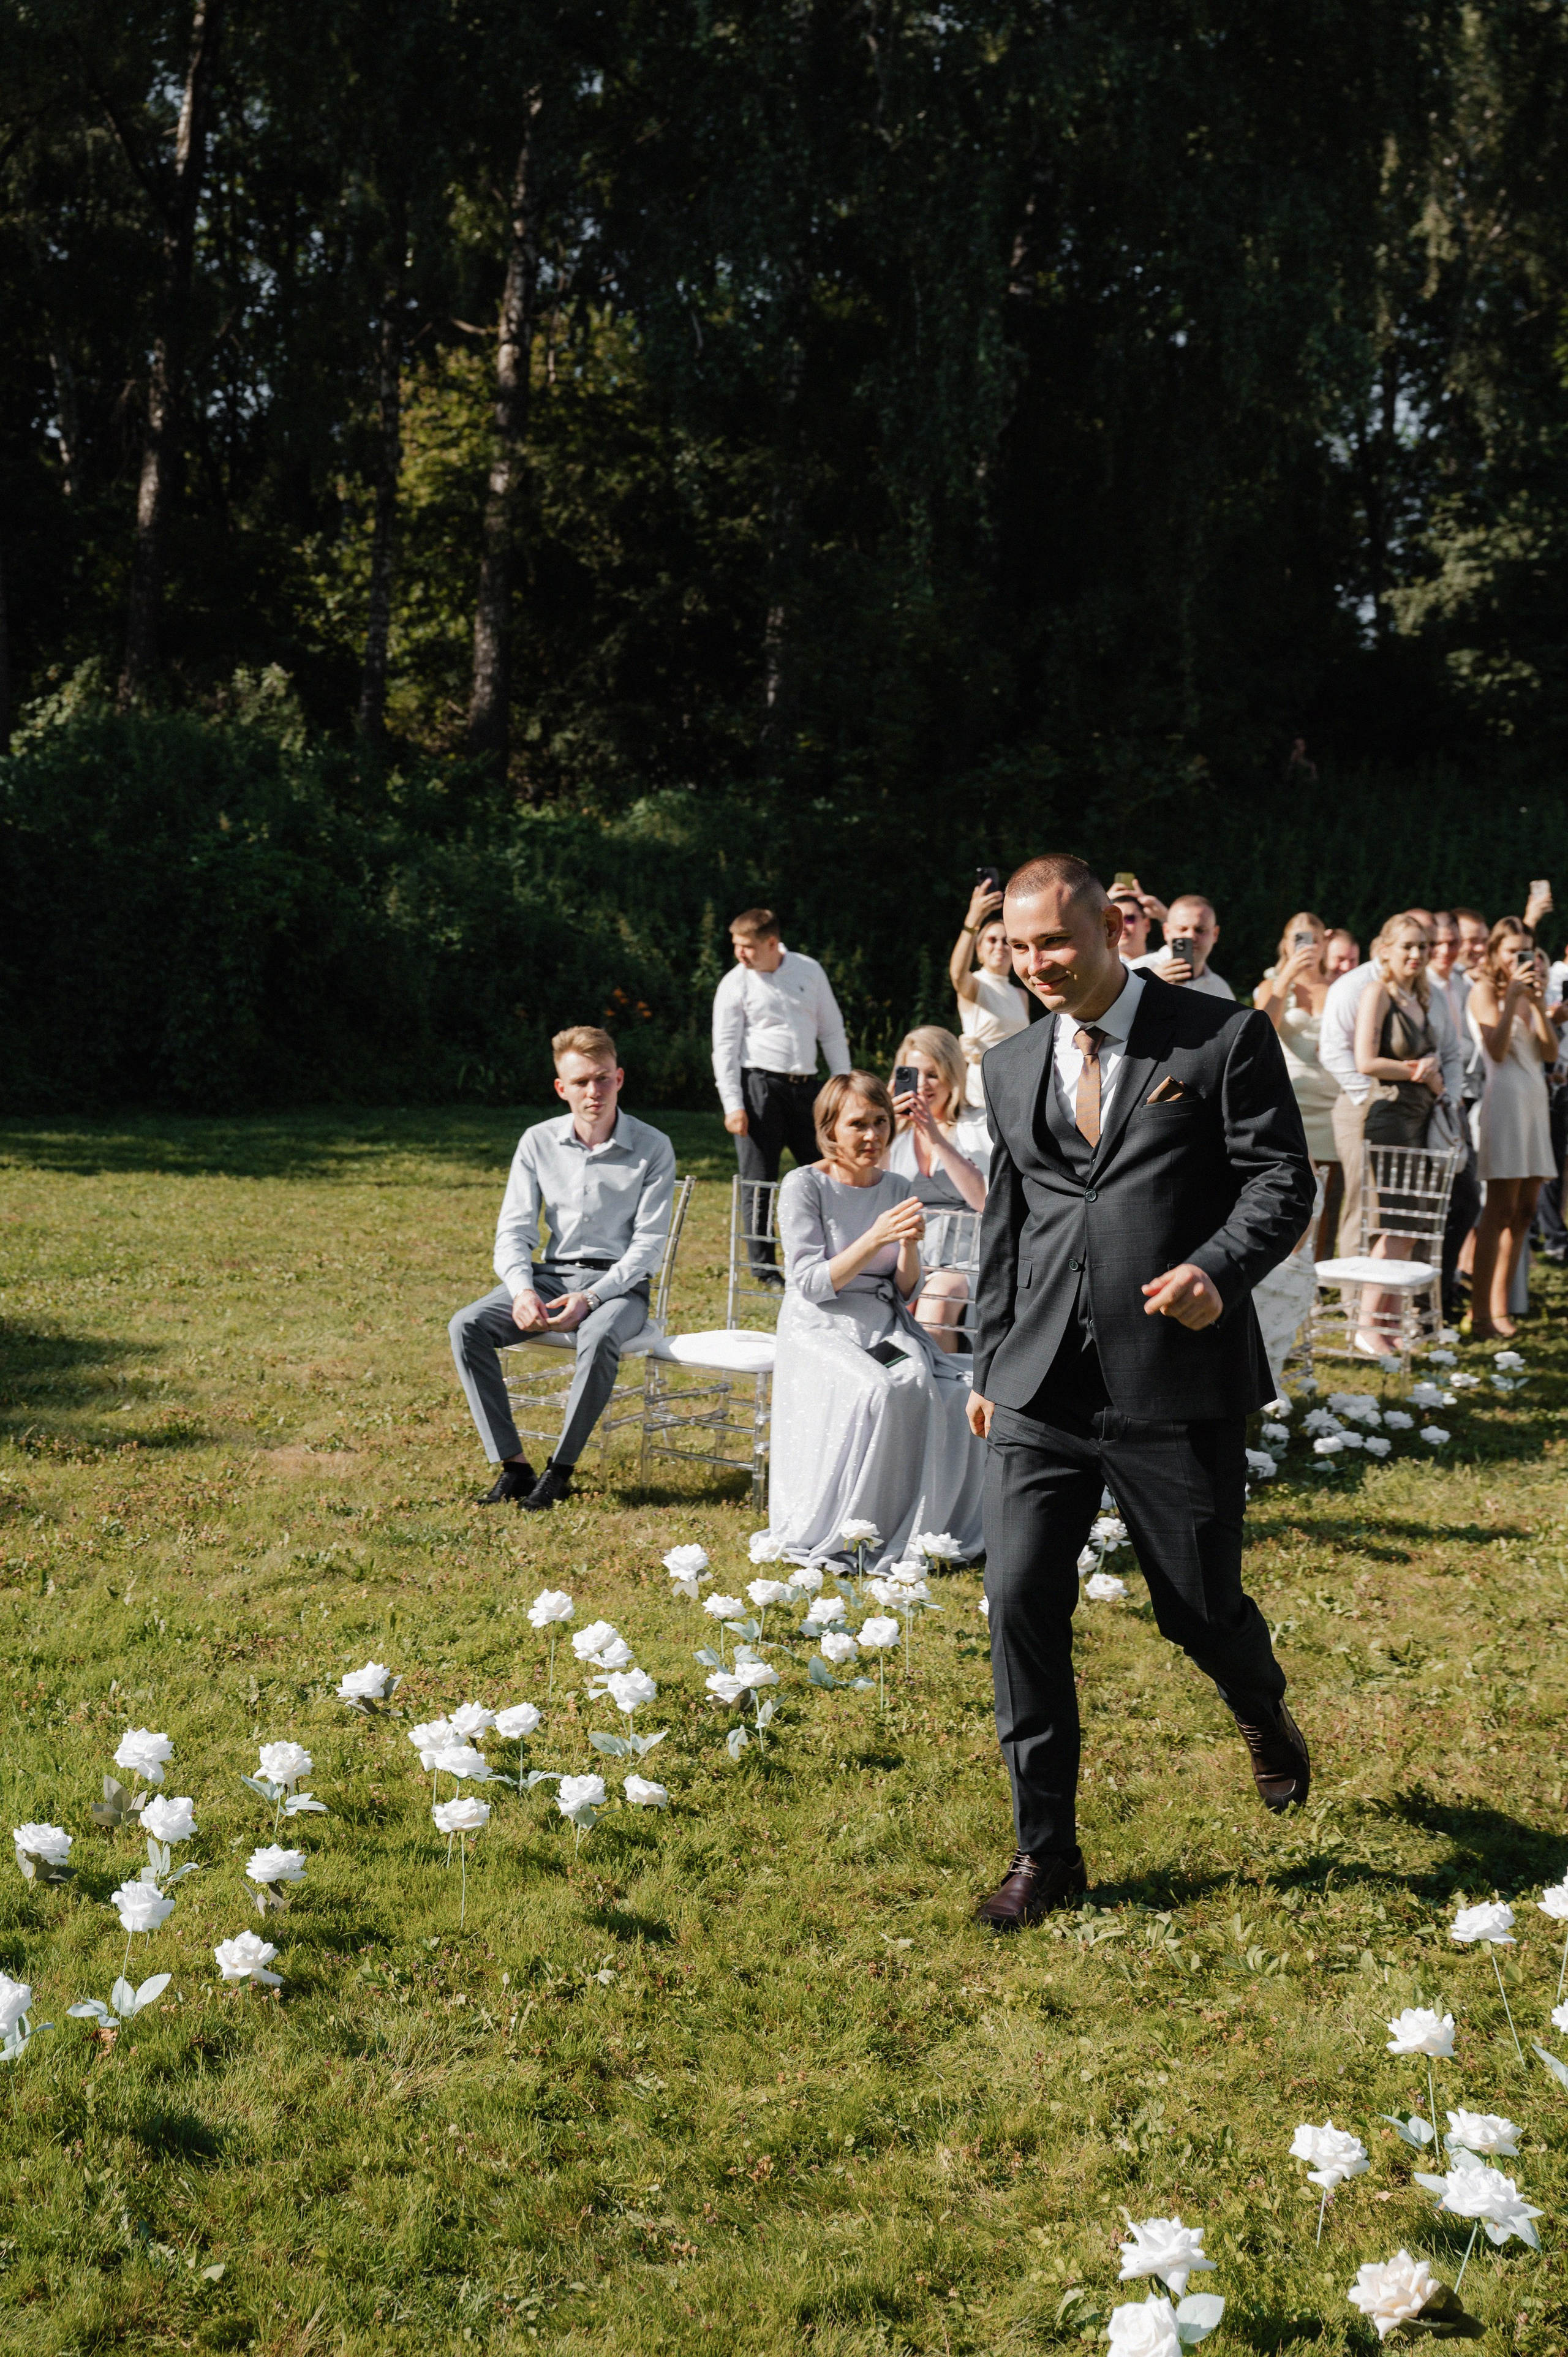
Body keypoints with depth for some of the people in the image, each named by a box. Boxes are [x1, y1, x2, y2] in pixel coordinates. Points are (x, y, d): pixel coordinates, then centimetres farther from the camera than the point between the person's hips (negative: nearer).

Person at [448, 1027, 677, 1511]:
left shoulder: (652, 1148, -5)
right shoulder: (538, 1142, 4)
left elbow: (648, 1244, -7)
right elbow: (514, 1230, 2)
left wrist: (590, 1298, -22)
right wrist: (523, 1289, -19)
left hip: (619, 1284, -3)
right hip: (551, 1276, 4)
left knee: (599, 1338, -39)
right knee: (467, 1326, -22)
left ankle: (560, 1472, -25)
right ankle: (512, 1466, -22)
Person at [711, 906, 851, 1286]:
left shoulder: (809, 970, 7)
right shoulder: (735, 984, -1)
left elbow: (832, 1030, 13)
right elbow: (725, 1047, -3)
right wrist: (733, 1105, -10)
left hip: (805, 1085, 3)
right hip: (759, 1084, -3)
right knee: (759, 1180, 0)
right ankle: (762, 1266, 9)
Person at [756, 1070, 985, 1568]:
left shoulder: (899, 1188, 10)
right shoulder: (804, 1186, -5)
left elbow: (905, 1292, 10)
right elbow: (810, 1284, -12)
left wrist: (909, 1243, -11)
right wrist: (875, 1238, -21)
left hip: (886, 1324, 5)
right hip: (821, 1327, -5)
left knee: (952, 1393, -24)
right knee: (878, 1392, -35)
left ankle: (926, 1530, -10)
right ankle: (830, 1539, -19)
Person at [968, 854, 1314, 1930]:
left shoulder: (1223, 1035, -3)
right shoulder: (1011, 1067, 12)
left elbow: (1283, 1177, -6)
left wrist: (1219, 1269, -24)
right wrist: (989, 1364, 18)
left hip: (1176, 1381, -3)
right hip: (1041, 1389, 4)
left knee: (1202, 1607, 8)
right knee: (1021, 1603, -3)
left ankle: (1265, 1713, 46)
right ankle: (1046, 1852, 13)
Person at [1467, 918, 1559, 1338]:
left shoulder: (1528, 990, 17)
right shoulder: (1484, 990, -3)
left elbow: (1550, 1053, 9)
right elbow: (1497, 1050, -15)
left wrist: (1538, 1004, -2)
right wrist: (1511, 996, -14)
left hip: (1534, 1098, 8)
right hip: (1504, 1097, -8)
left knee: (1524, 1210, 5)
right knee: (1500, 1210, -12)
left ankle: (1498, 1308, 8)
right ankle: (1481, 1314, -11)